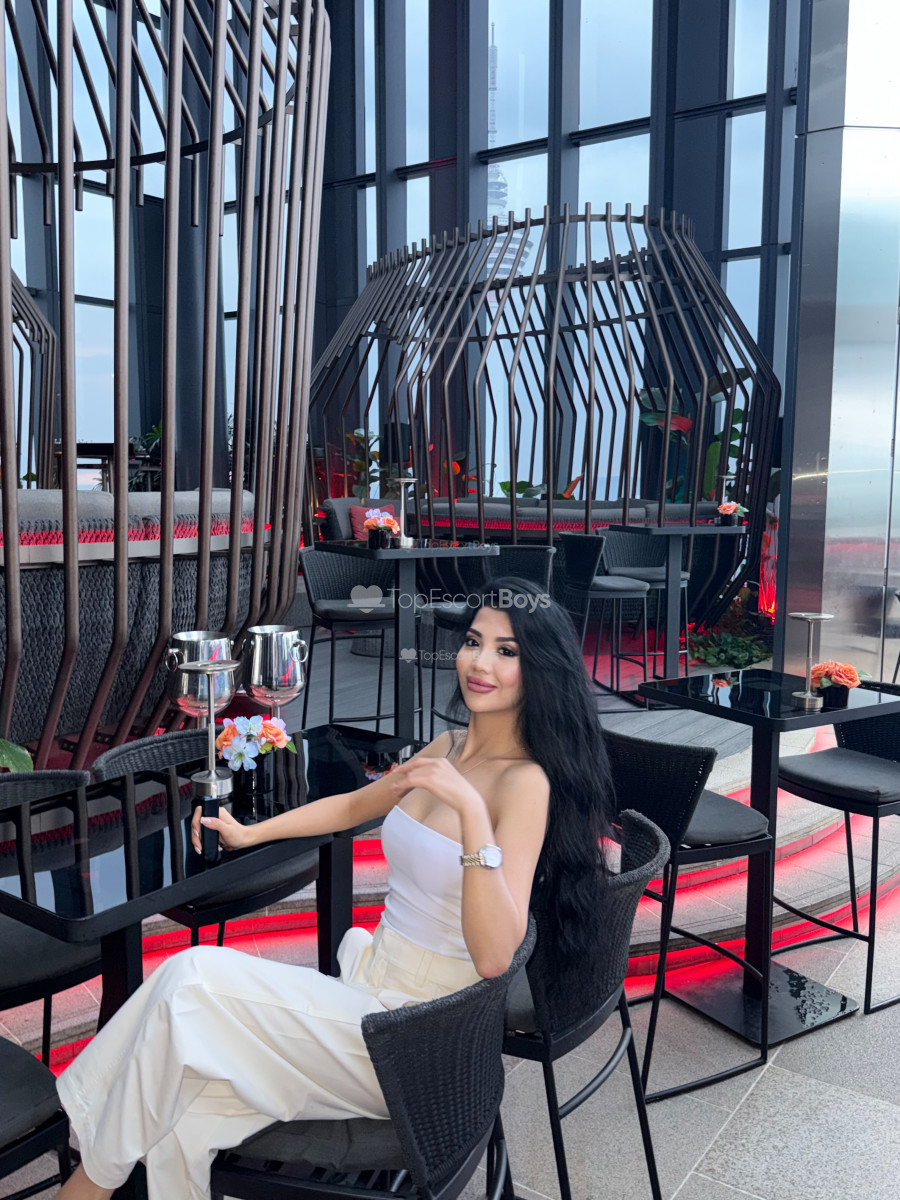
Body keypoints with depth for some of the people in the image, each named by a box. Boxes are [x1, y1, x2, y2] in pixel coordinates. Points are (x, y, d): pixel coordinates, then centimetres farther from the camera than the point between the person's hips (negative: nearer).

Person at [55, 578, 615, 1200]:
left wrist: (472, 810, -34)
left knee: (194, 978, -15)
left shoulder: (527, 781, -17)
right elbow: (354, 805, 24)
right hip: (367, 984, 7)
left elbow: (493, 956, -26)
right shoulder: (449, 747, 7)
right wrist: (248, 833, 20)